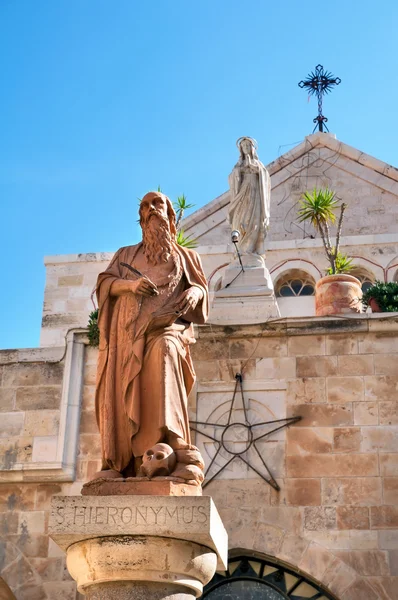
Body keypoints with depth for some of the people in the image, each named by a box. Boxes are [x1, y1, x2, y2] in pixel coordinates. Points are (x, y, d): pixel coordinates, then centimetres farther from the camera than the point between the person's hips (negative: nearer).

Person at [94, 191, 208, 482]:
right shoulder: (127, 253, 27)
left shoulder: (185, 256, 26)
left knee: (163, 350, -37)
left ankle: (169, 440, -48)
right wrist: (130, 284, -8)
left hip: (166, 323, -2)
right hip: (129, 328, 2)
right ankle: (118, 463, -18)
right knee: (122, 392, -14)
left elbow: (201, 286, 16)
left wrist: (193, 293, -9)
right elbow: (105, 283, 13)